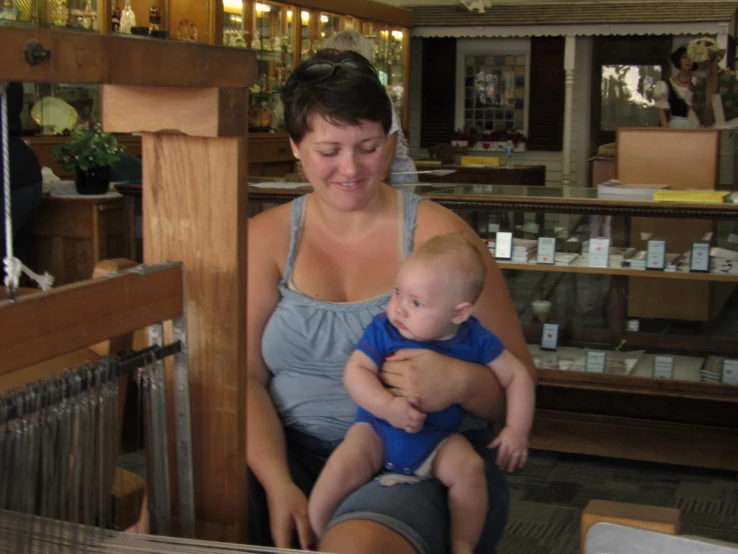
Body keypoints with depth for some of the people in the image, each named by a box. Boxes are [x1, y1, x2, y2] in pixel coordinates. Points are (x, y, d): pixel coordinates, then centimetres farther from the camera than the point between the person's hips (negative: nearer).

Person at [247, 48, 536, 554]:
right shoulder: (267, 238, 9)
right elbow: (243, 376, 0)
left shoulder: (439, 235, 2)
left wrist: (459, 382, -21)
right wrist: (278, 486, -16)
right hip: (291, 452, 3)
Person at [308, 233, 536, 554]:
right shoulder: (383, 329, -8)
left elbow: (517, 376, 2)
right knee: (343, 467, -26)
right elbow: (355, 371, -15)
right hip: (377, 429, -1)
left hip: (438, 440, 1)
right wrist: (388, 407, -30)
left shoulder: (475, 340, -5)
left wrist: (517, 429, -8)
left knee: (469, 468, -27)